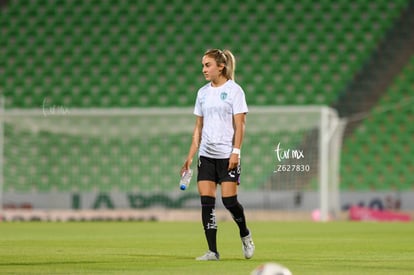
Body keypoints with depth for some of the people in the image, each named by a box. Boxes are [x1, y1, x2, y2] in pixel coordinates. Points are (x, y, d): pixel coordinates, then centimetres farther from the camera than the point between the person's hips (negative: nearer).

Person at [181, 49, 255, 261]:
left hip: (227, 155, -5)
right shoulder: (203, 92, 12)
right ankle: (212, 251, -1)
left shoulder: (234, 90, -4)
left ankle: (245, 235, 20)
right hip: (206, 155, 5)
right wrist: (190, 156, 11)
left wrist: (236, 152, -16)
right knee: (206, 202, -3)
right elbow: (199, 127, 16)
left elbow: (239, 124, -7)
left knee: (229, 200, -9)